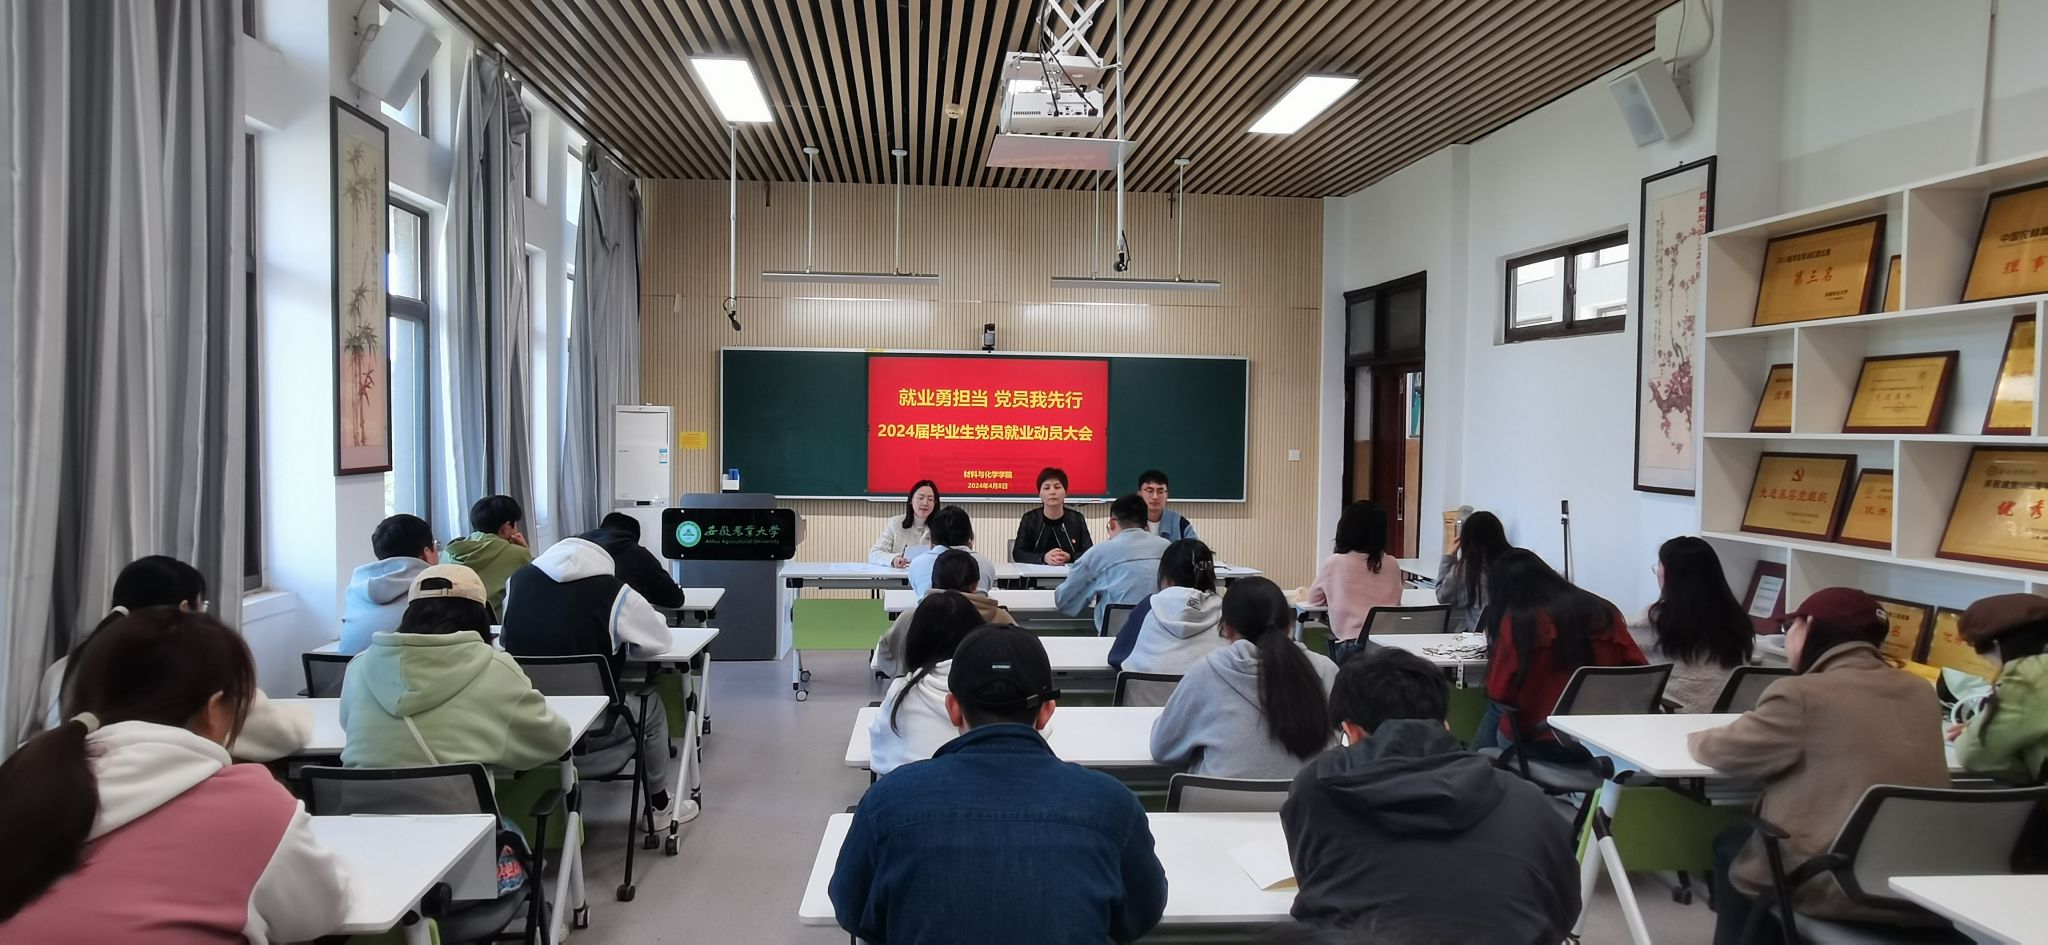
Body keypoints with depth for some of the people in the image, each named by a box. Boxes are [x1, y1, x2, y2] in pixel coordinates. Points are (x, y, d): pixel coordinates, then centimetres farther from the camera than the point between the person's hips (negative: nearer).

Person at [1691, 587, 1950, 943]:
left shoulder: (1802, 694, -14)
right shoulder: (1920, 692, 6)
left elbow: (1726, 753, -2)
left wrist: (1699, 738, 19)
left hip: (1832, 887, -6)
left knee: (1730, 847, 23)